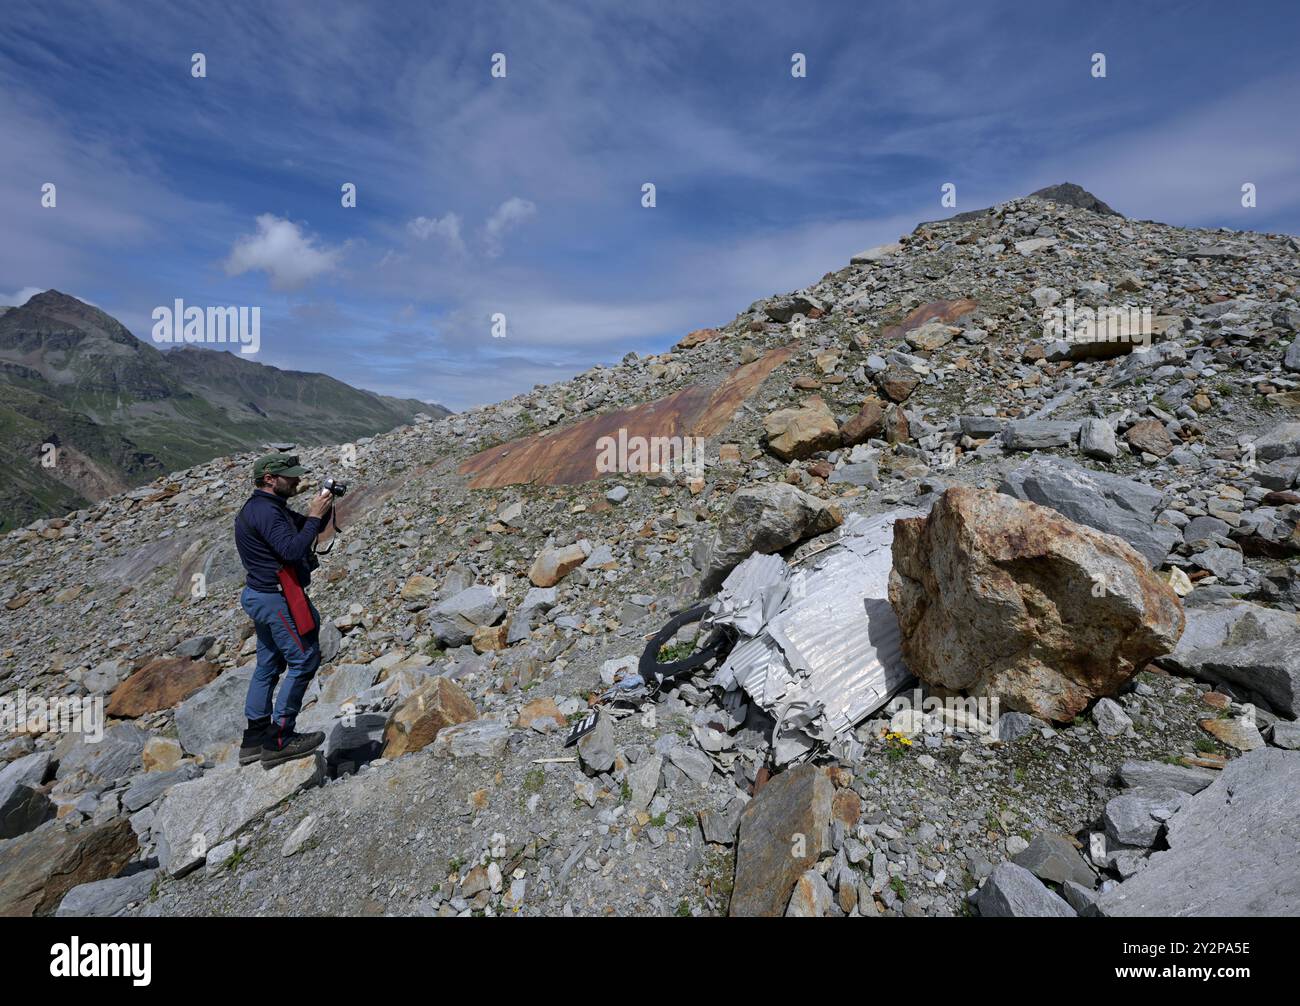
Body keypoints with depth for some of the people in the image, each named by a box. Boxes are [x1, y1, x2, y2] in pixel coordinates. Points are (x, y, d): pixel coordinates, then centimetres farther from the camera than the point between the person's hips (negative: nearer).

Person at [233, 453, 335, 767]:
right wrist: (314, 516, -22)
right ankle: (279, 741, 2)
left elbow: (310, 527, 18)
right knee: (304, 660, -4)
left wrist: (323, 508, 1)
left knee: (268, 665, 15)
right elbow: (292, 550, -28)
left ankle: (254, 740, 24)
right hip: (276, 598, -11)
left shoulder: (268, 506, 14)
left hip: (264, 596, 11)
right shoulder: (265, 511, -19)